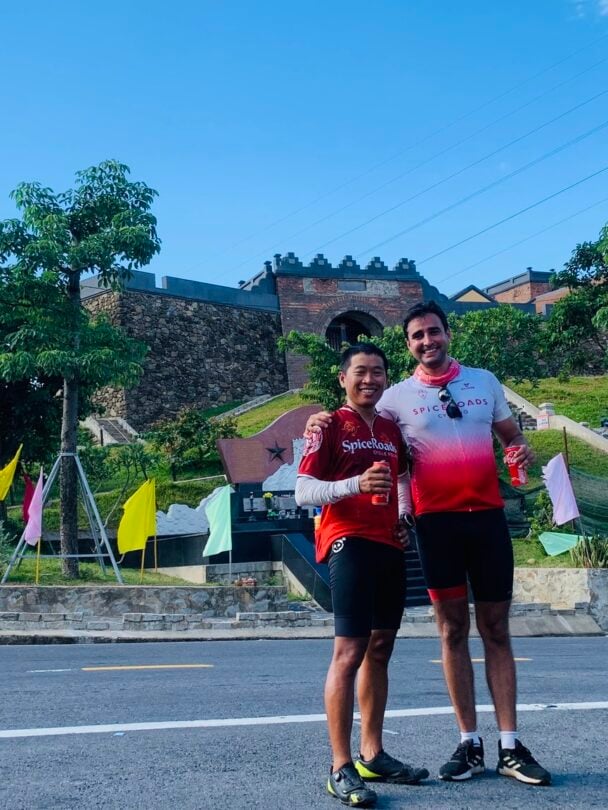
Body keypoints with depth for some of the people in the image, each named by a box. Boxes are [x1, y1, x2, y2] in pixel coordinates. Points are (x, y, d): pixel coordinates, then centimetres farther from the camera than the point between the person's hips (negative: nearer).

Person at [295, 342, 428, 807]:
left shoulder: (391, 430, 16)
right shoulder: (330, 426, -3)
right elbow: (302, 492, -11)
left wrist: (405, 519, 14)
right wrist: (356, 483, -25)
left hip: (390, 547, 7)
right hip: (350, 544, -7)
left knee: (380, 648, 12)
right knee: (350, 651, -11)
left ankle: (373, 756, 22)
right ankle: (341, 769, -5)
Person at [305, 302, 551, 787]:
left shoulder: (485, 381, 10)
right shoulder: (398, 396, 3)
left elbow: (511, 434, 18)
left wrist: (521, 450, -4)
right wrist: (325, 427, -19)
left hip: (488, 515, 2)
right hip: (437, 520, -1)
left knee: (496, 628, 5)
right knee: (453, 629, 4)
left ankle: (510, 747, 10)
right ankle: (470, 744, 13)